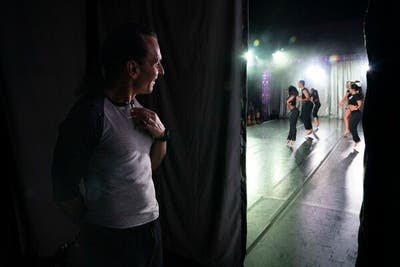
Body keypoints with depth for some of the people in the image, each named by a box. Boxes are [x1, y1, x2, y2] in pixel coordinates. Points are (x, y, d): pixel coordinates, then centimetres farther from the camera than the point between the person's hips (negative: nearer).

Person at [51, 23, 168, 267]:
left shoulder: (137, 107, 2)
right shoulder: (90, 112, -21)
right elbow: (64, 190, -16)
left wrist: (161, 134, -9)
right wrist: (96, 229, 0)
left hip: (151, 225, 7)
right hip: (113, 239, -7)